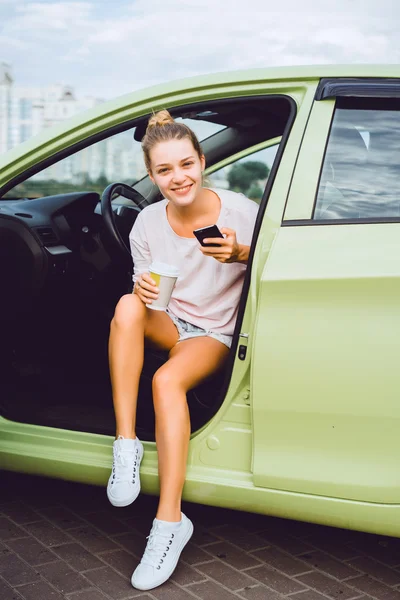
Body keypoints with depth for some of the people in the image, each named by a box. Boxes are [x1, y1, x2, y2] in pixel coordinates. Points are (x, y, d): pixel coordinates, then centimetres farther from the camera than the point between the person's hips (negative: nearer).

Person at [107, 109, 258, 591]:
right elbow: (145, 286, 6)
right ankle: (126, 445, -29)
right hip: (168, 325, 3)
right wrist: (143, 290, -20)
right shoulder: (148, 223, -3)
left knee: (167, 380, -35)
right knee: (128, 306, -32)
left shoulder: (240, 212, -12)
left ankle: (170, 521, -31)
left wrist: (239, 254, -27)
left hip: (215, 334, -3)